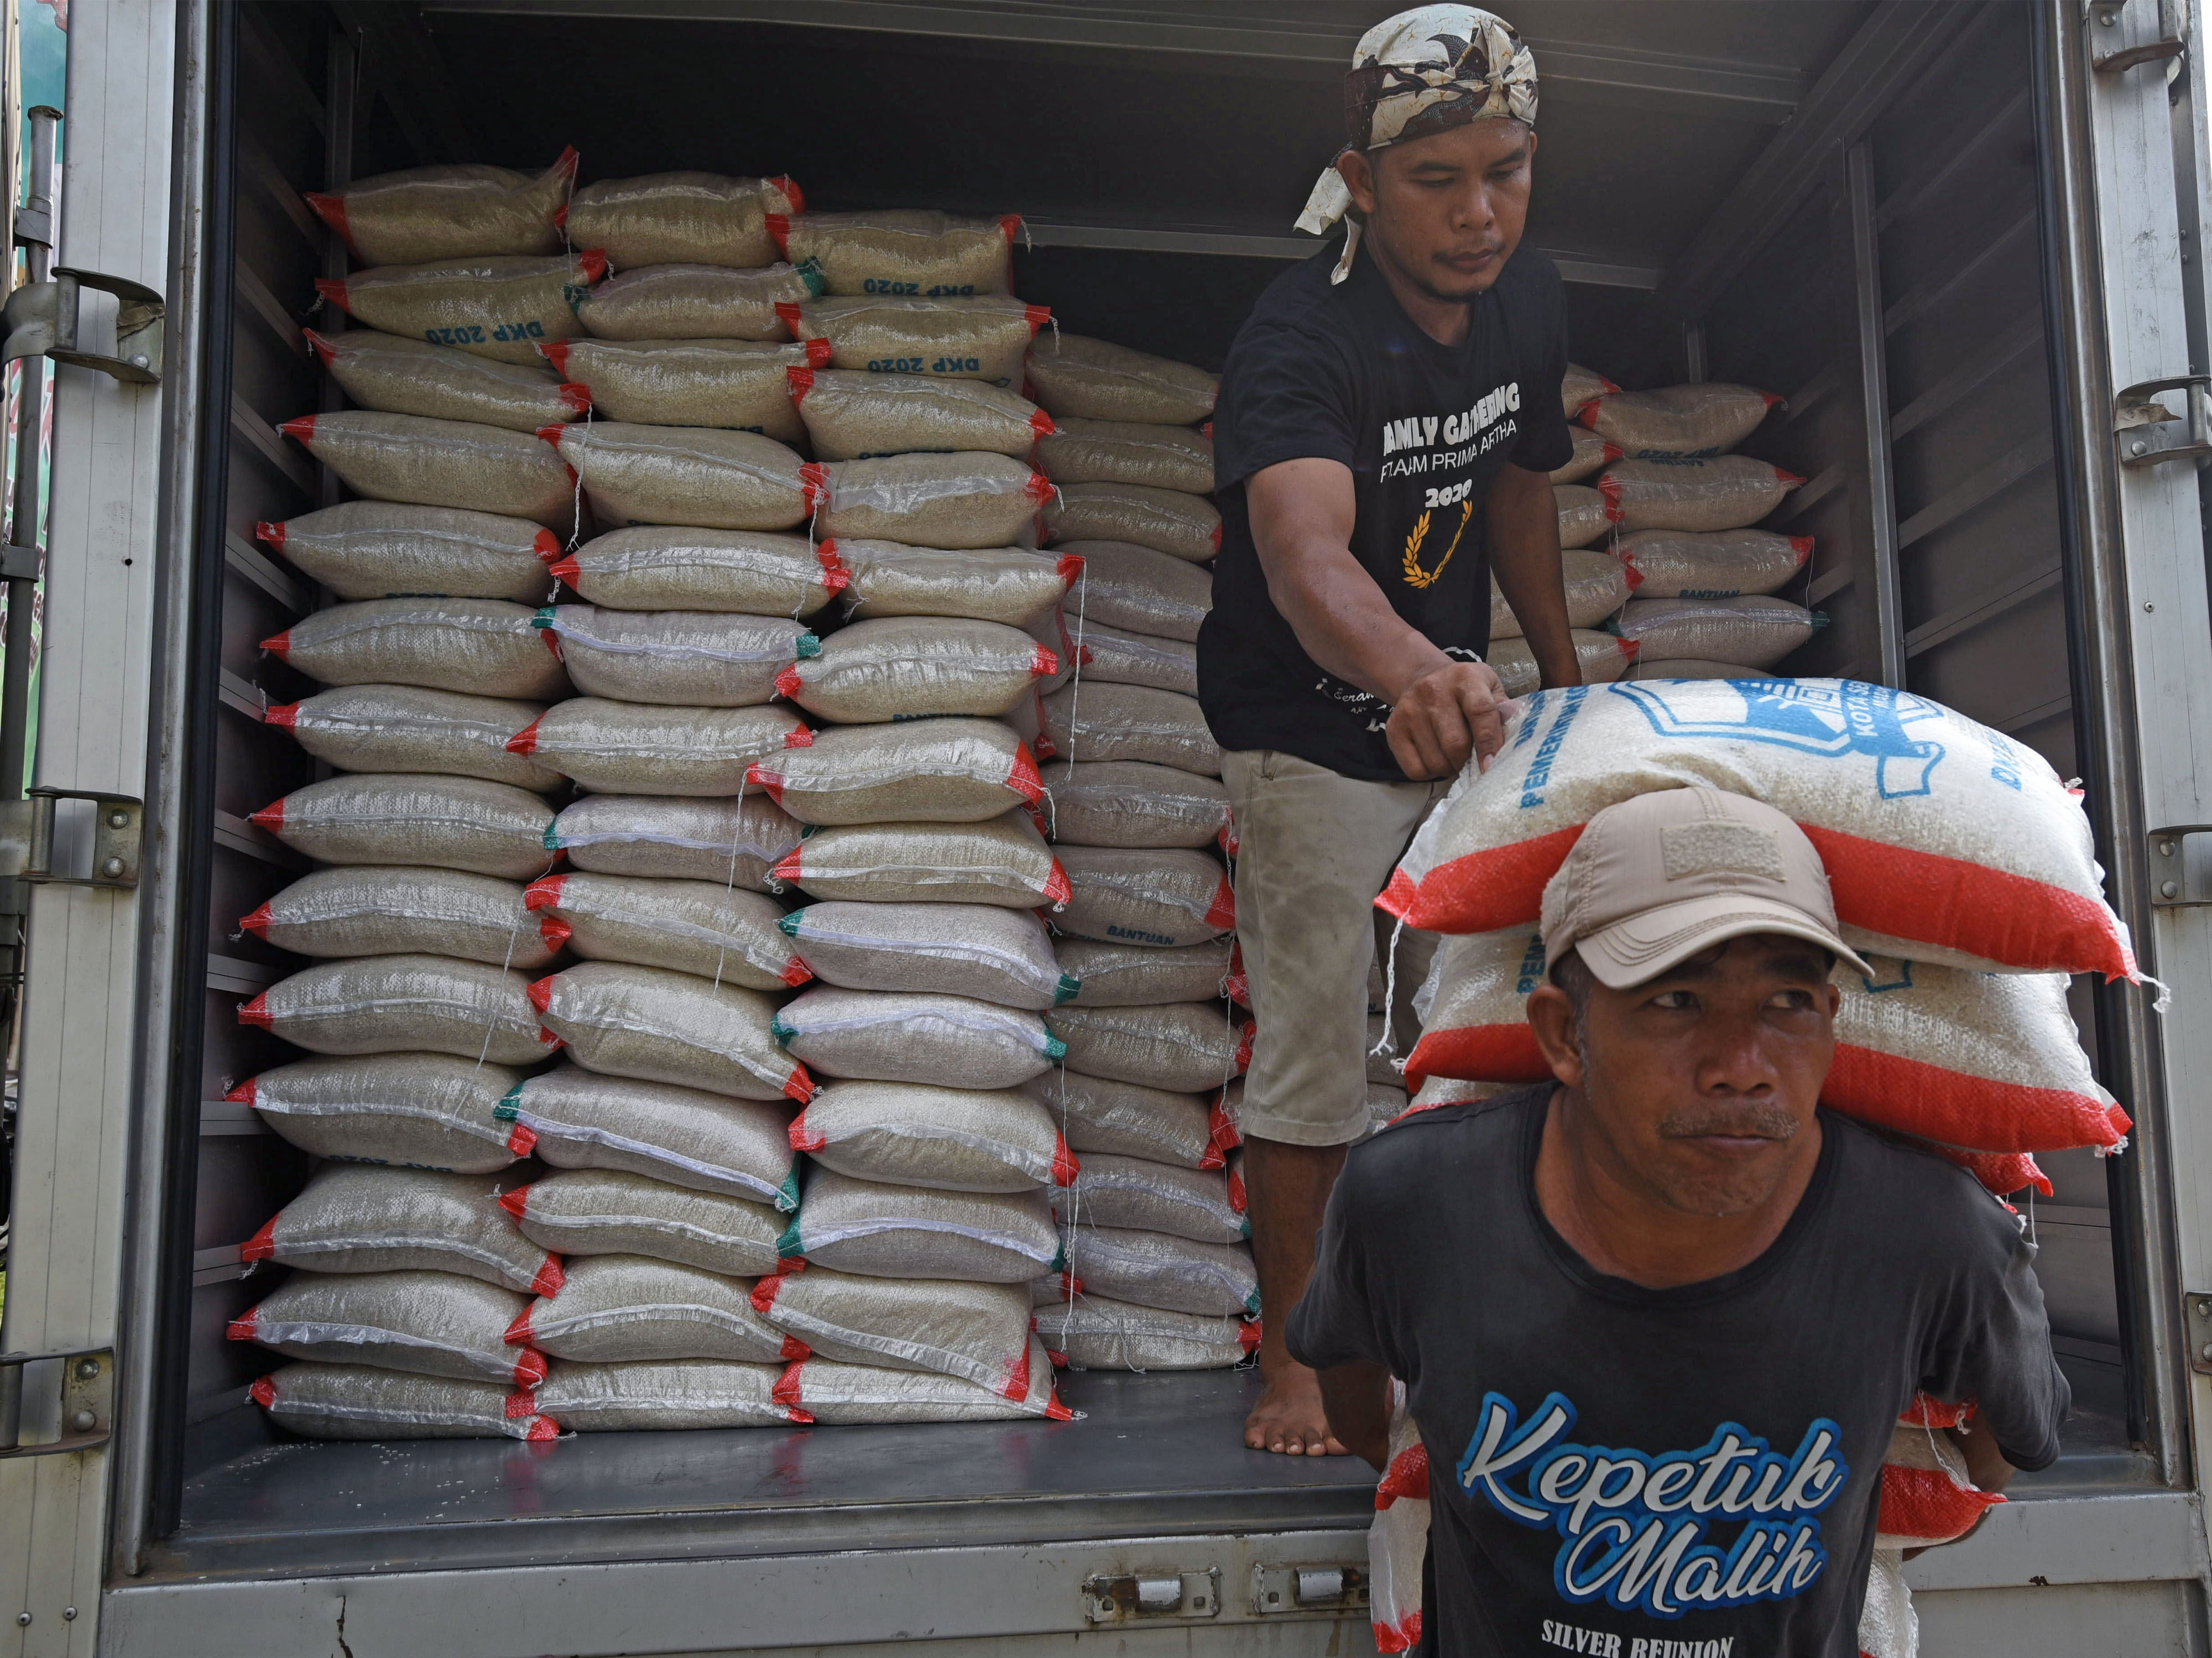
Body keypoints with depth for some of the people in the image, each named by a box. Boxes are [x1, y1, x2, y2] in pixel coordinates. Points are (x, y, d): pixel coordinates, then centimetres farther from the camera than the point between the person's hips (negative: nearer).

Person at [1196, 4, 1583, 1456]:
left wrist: (1565, 674, 16)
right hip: (1314, 732, -7)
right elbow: (1304, 552, -48)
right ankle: (1295, 1356, 18)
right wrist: (1409, 670, -68)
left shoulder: (1531, 304, -6)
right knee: (1317, 1051, -2)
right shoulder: (1301, 341, -28)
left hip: (1456, 710, 7)